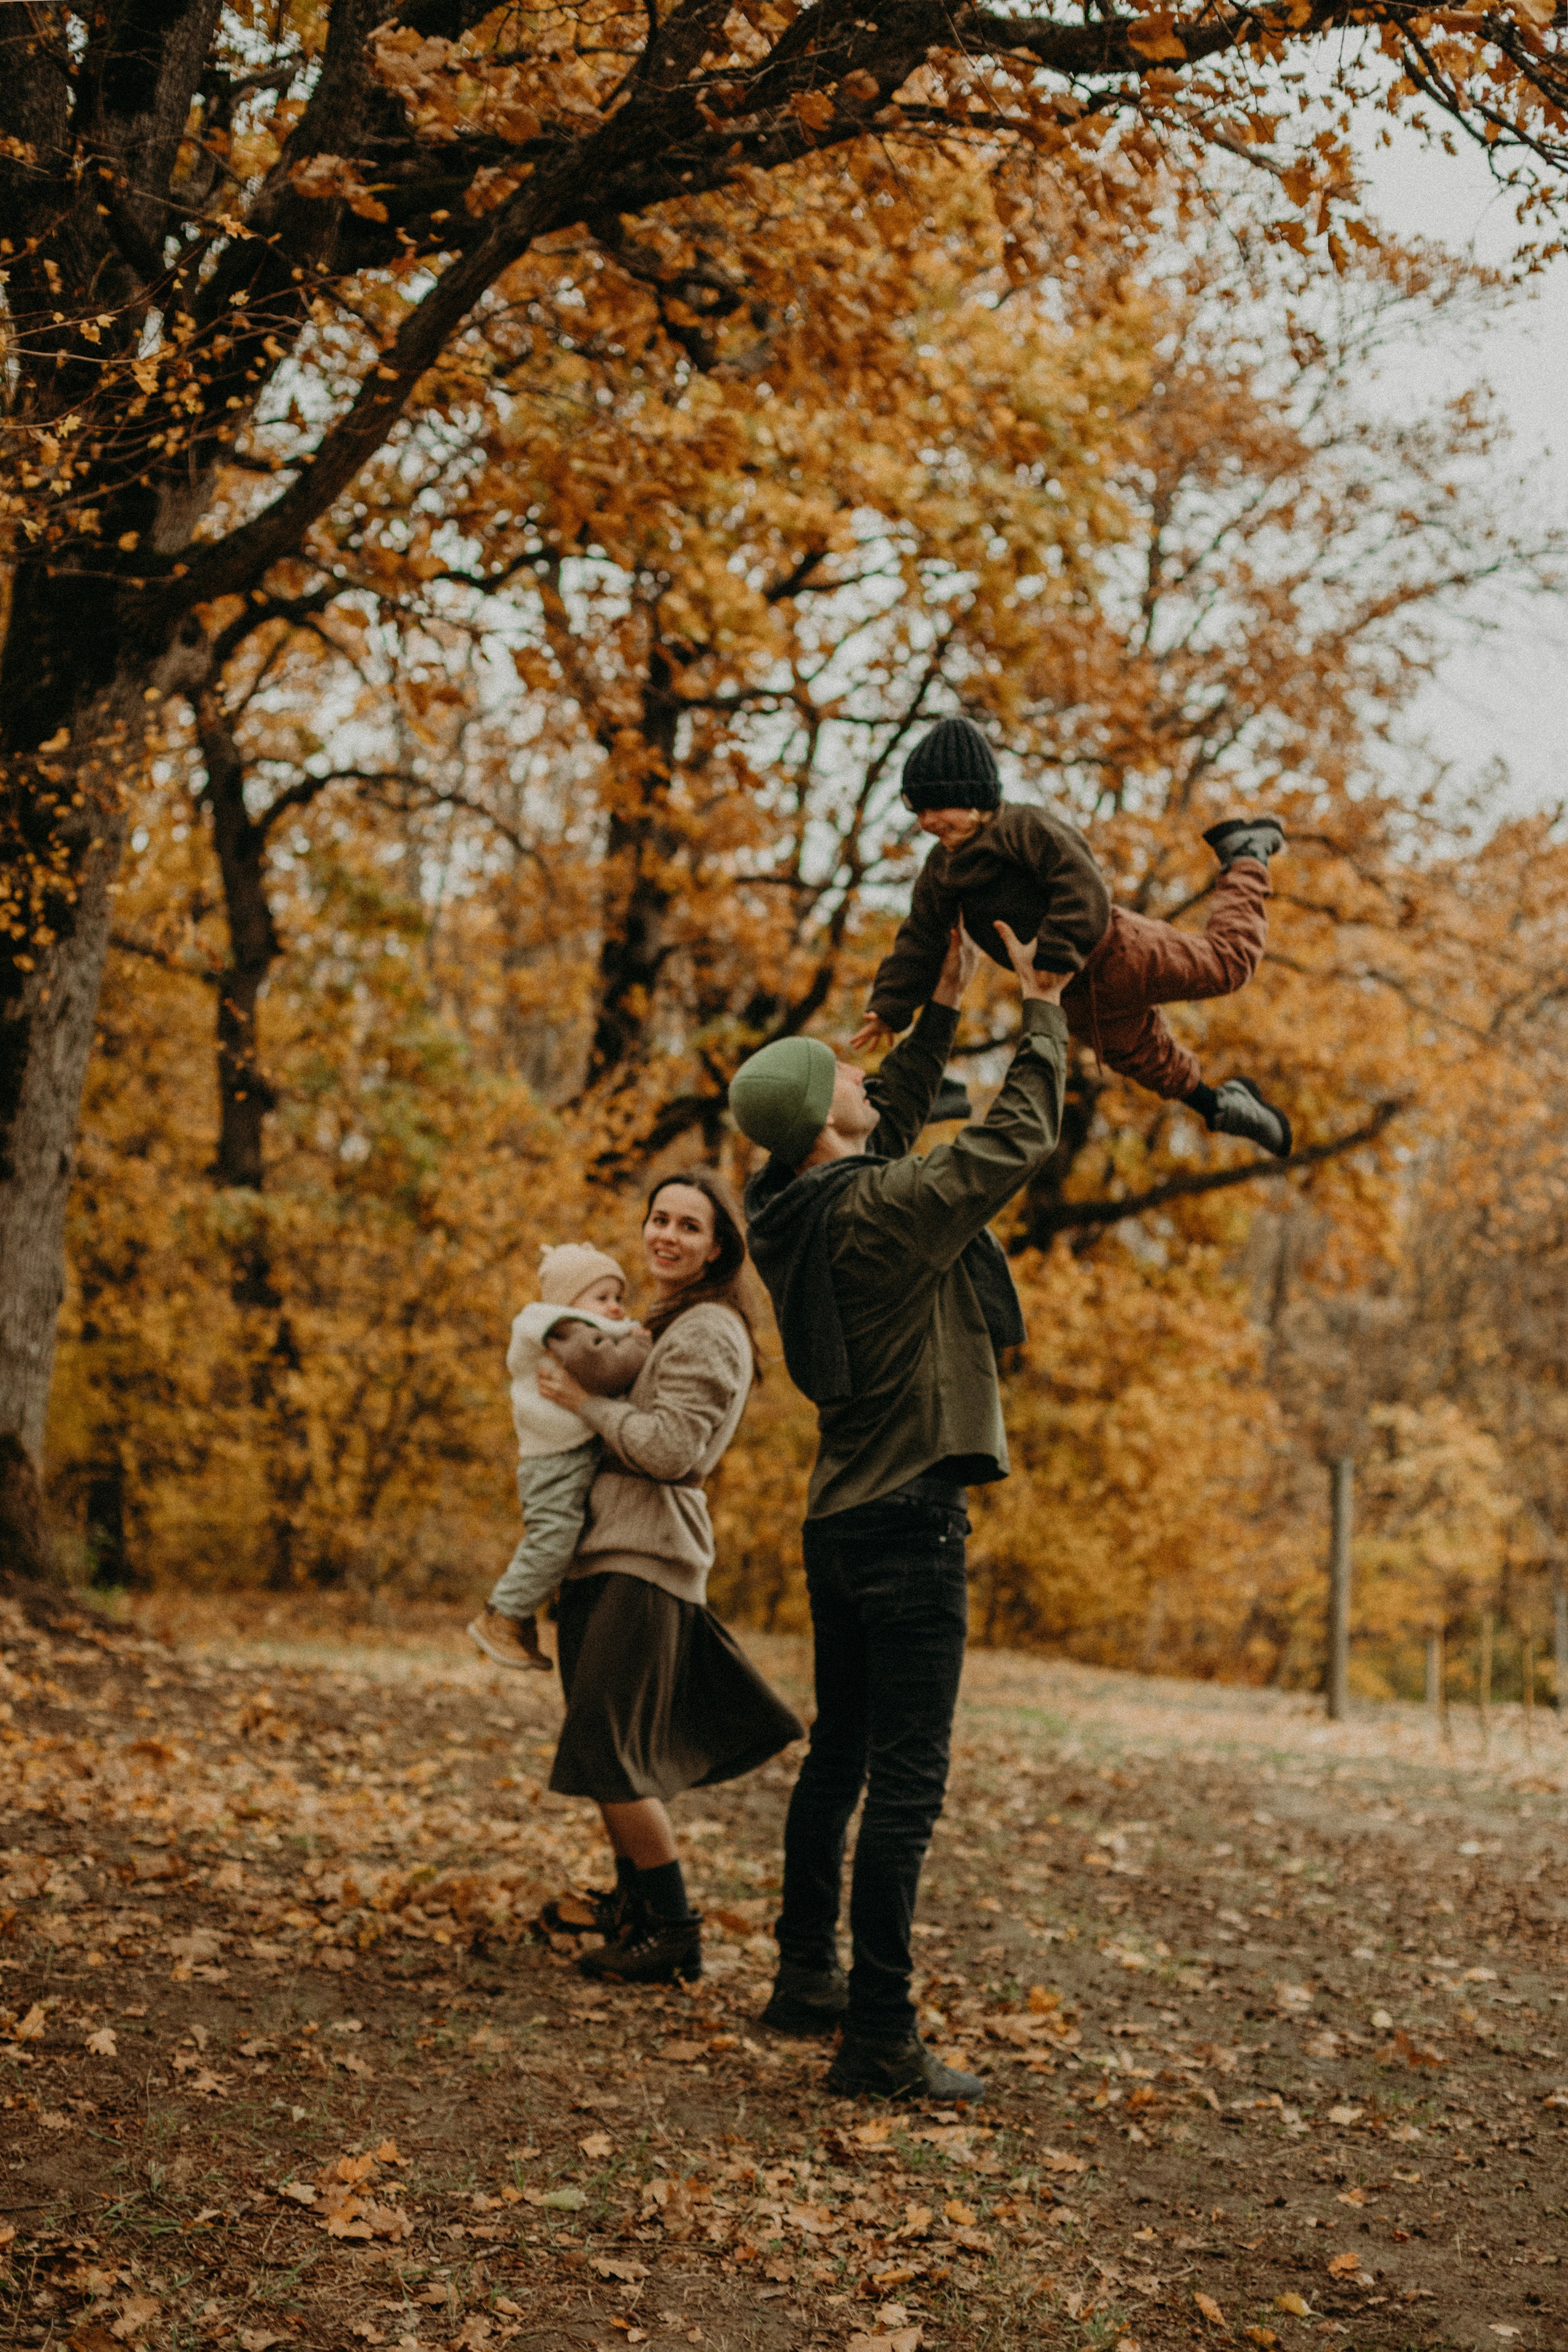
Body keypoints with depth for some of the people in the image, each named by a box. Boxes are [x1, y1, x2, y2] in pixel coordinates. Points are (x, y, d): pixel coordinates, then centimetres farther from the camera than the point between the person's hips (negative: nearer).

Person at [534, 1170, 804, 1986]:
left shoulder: (710, 1333, -11)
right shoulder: (659, 1325, 20)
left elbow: (671, 1448, -20)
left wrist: (585, 1401, -12)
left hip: (644, 1563, -10)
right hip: (600, 1553, 10)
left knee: (607, 1752, -10)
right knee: (600, 1746, 14)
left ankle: (674, 1933, -2)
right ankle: (633, 1903, 27)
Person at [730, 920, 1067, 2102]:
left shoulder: (795, 1209, 6)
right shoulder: (881, 1211, -19)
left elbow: (892, 1126, 23)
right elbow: (1017, 1139, -11)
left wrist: (944, 1012, 23)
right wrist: (1043, 1011, 2)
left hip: (843, 1518, 9)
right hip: (908, 1523, -9)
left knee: (840, 1755, 19)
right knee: (906, 1783, -6)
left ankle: (808, 1975, 30)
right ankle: (880, 2038, -4)